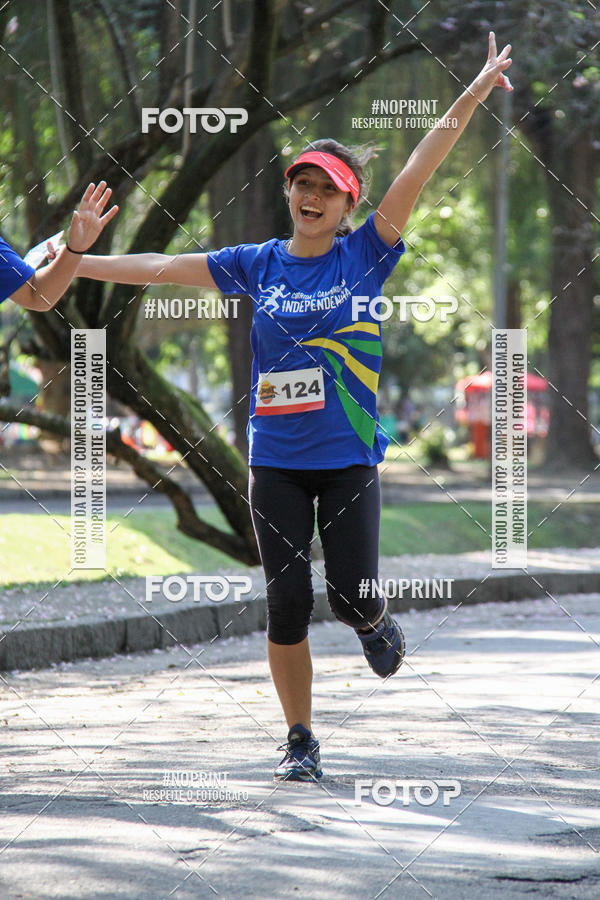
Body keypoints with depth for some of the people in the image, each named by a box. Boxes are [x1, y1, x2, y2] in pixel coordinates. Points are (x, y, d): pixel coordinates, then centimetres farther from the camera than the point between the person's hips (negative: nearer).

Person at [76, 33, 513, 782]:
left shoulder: (365, 256, -2)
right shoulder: (259, 264, 4)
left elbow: (419, 169, -9)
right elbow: (163, 267, 9)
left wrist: (477, 90, -14)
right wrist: (71, 264, 9)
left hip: (349, 459, -2)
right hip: (276, 460, 2)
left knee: (350, 599, -5)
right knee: (287, 606, 1)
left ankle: (376, 625, 33)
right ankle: (299, 741, 14)